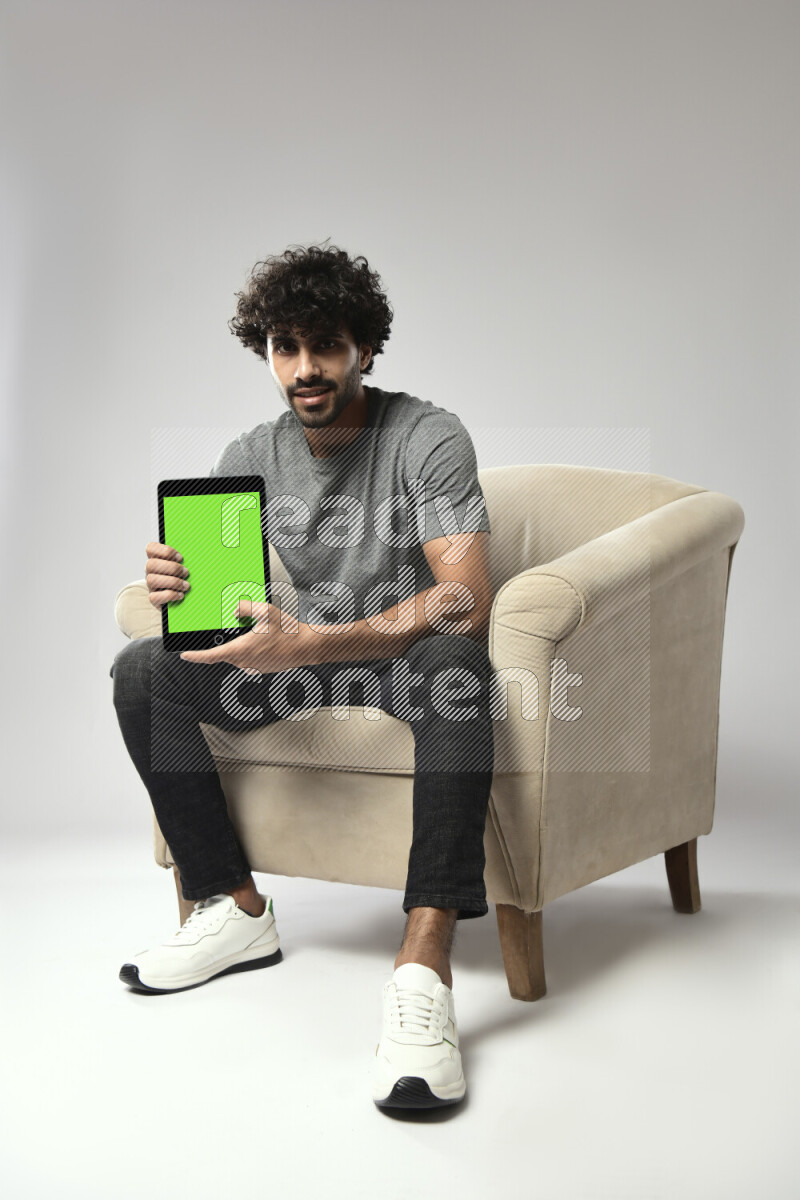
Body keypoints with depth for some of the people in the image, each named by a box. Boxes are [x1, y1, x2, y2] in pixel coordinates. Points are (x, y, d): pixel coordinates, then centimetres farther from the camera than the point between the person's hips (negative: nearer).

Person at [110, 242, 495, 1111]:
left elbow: (465, 601, -29)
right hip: (301, 656, 5)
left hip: (406, 654, -5)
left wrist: (314, 644, -41)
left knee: (454, 664, -40)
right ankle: (237, 910, -6)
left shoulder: (428, 437, -16)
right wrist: (173, 586, -26)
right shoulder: (249, 457, 1)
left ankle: (423, 971, -46)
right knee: (140, 668, -12)